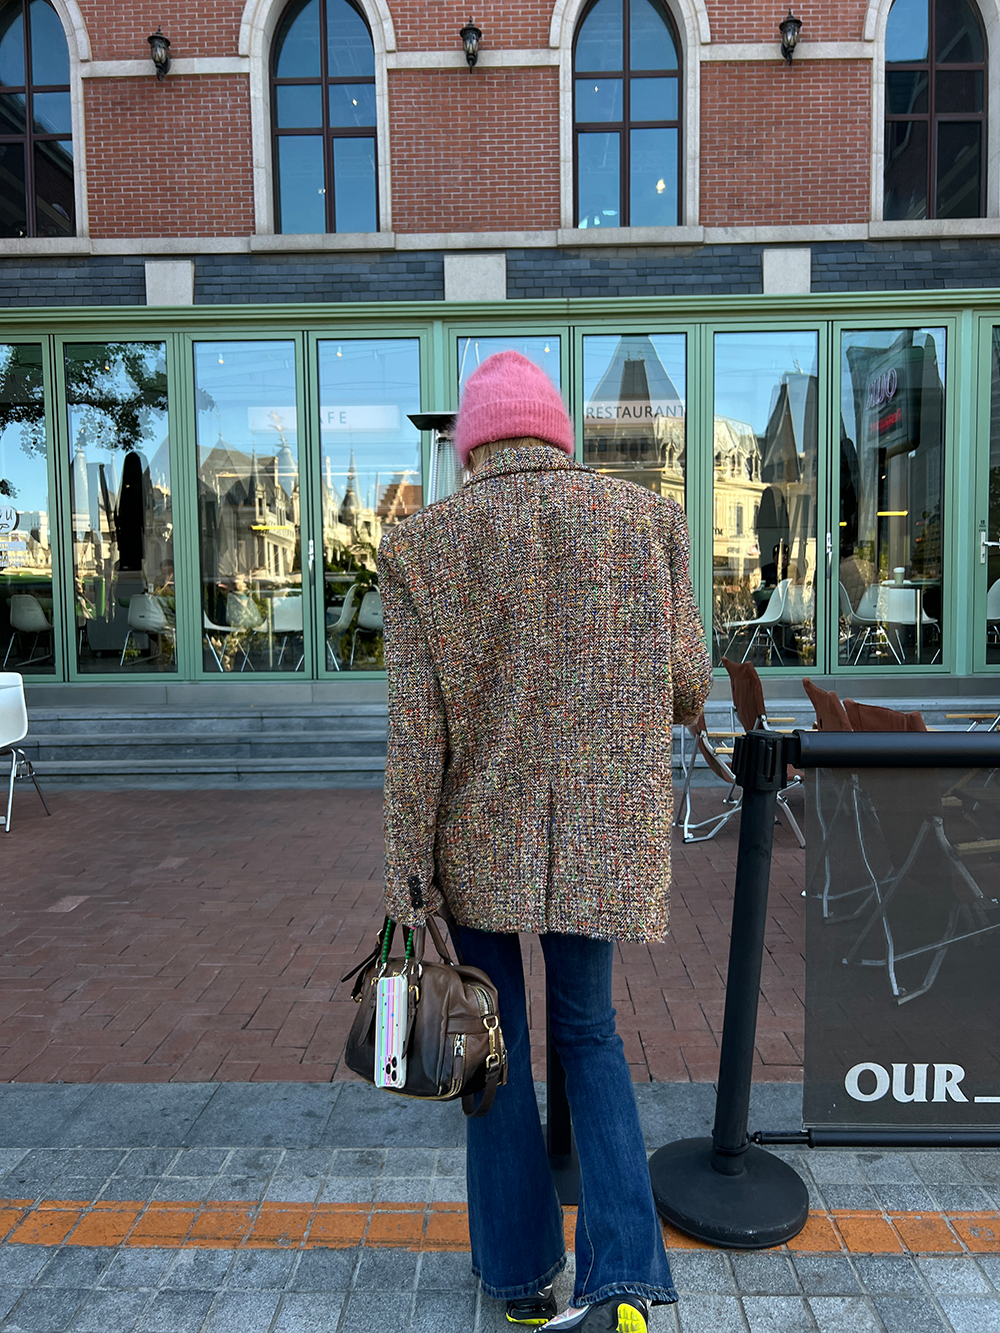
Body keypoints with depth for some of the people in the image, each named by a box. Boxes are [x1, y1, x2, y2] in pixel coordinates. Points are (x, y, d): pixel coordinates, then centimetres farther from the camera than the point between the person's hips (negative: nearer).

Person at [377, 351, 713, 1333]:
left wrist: (407, 882, -5)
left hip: (478, 831, -1)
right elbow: (687, 686, 0)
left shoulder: (422, 544, -6)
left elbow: (416, 729, -10)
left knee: (496, 1040, 17)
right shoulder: (646, 519, -3)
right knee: (586, 1029, 20)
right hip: (603, 834, 1)